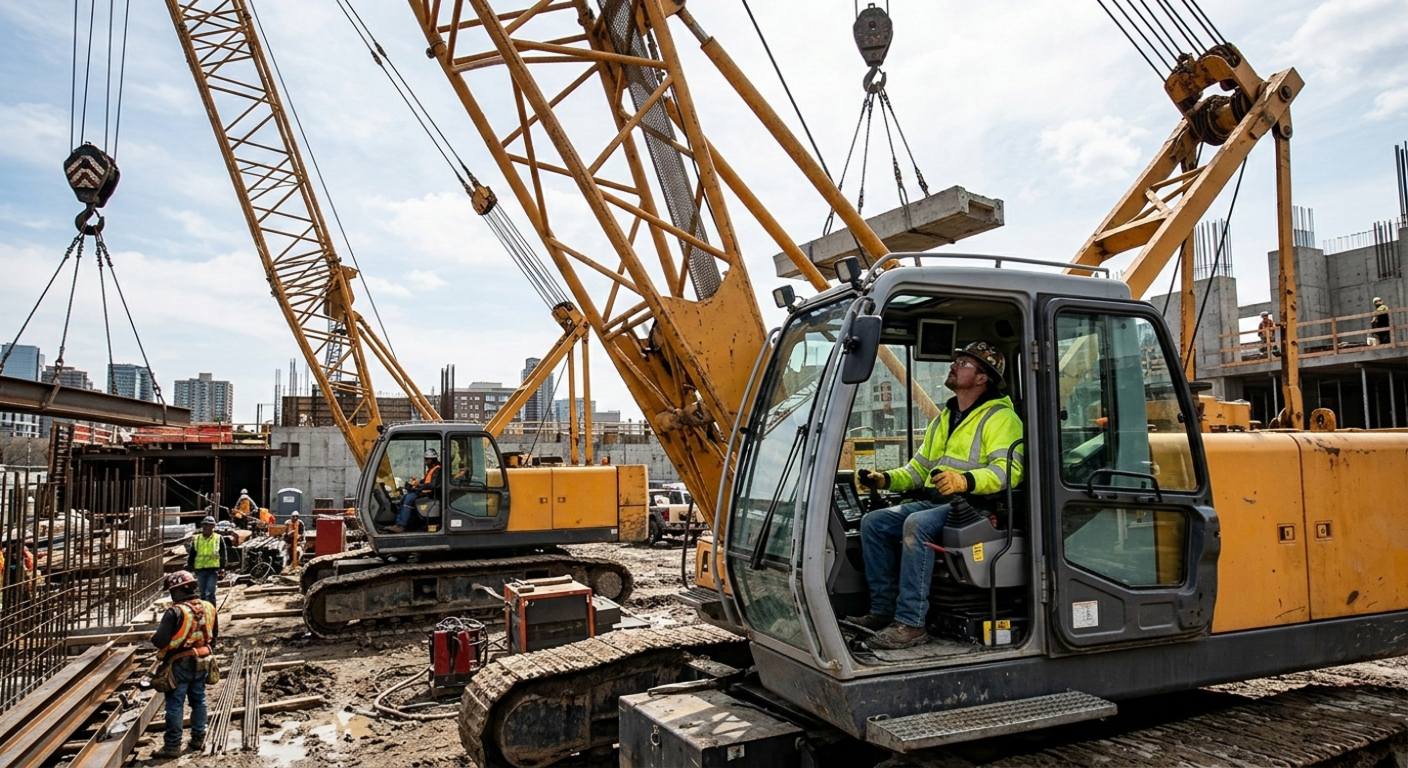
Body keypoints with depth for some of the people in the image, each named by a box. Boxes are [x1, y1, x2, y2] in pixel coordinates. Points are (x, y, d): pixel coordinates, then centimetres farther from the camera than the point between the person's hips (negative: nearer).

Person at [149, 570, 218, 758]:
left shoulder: (175, 612, -22)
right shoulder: (208, 608, 0)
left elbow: (160, 641, -22)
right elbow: (214, 636, 10)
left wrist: (154, 636, 0)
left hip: (180, 665, -6)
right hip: (201, 663, 6)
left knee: (175, 705, 3)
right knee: (198, 701, 16)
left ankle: (172, 746, 9)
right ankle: (198, 740, 25)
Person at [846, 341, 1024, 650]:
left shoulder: (1001, 417, -4)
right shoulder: (944, 418, 23)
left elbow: (1009, 470, -20)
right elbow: (919, 467, 27)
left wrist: (965, 480, -36)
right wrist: (885, 479, 9)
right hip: (935, 501, 9)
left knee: (916, 525, -34)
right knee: (873, 522, -8)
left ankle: (911, 622, -30)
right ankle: (883, 610, -4)